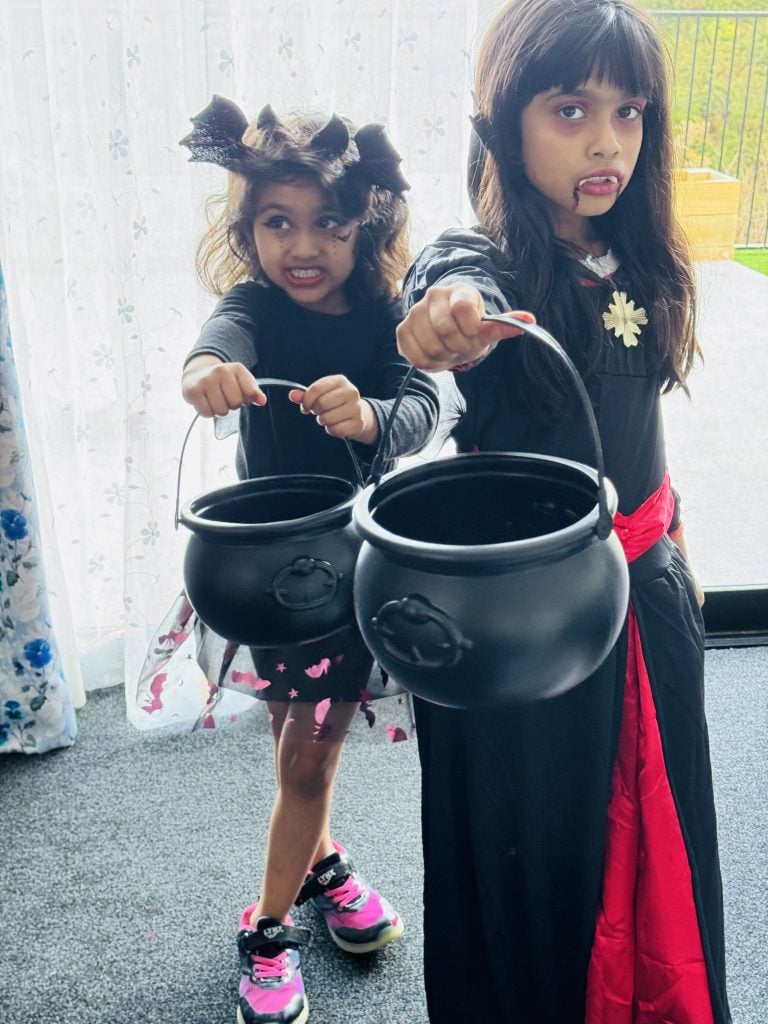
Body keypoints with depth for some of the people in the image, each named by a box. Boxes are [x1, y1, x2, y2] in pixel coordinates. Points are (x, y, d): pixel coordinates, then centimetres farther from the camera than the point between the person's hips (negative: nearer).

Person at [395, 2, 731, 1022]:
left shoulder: (641, 263, 1)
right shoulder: (480, 261, -17)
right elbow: (462, 295, -42)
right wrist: (449, 324, -65)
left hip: (646, 592, 6)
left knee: (656, 821, 23)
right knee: (531, 836, 12)